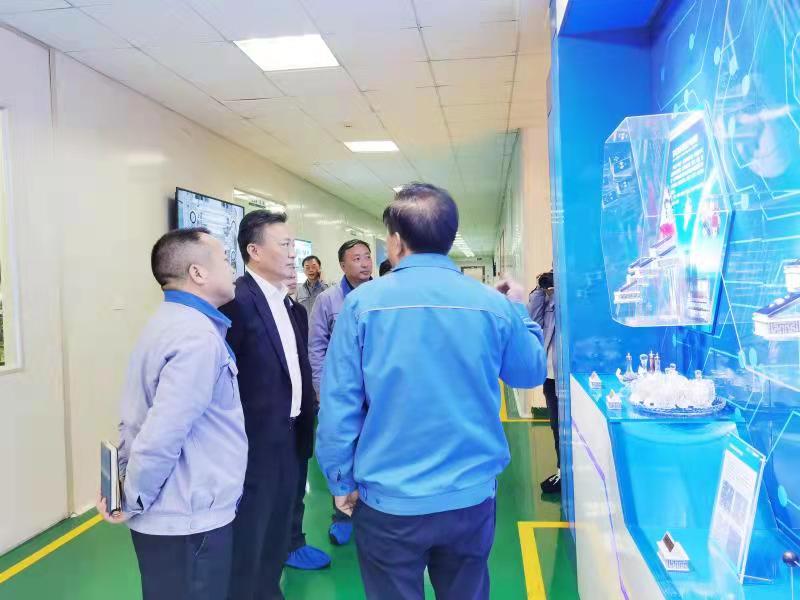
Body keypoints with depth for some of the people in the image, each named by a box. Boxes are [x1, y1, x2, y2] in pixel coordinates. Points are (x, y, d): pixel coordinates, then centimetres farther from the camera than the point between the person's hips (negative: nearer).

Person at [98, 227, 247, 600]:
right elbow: (163, 435, -27)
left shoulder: (167, 322, 8)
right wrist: (132, 502, -12)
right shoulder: (199, 336, -23)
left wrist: (128, 485, 11)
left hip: (168, 512, 9)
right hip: (190, 519, -9)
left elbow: (145, 420, 10)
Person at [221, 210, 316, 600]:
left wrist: (304, 423, 11)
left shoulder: (286, 303, 8)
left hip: (289, 438, 8)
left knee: (276, 537, 23)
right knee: (248, 542, 9)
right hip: (256, 443, -8)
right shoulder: (237, 300, -19)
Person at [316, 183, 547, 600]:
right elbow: (531, 373, 9)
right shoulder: (494, 304, -7)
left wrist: (341, 481, 3)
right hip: (472, 497, 2)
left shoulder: (363, 302, -12)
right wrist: (520, 310, 22)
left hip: (388, 500, -2)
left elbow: (338, 403, -10)